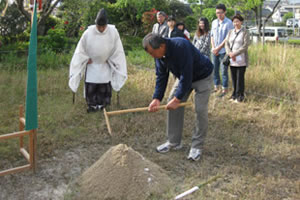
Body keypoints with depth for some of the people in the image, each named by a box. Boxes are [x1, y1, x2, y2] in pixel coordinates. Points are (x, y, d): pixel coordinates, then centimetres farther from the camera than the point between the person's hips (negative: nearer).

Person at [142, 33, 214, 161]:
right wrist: (157, 98, -20)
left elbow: (186, 76, -37)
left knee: (200, 110, -14)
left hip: (202, 77, -7)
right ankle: (174, 142, 12)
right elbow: (161, 77, -9)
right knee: (172, 105, 0)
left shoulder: (181, 46, -38)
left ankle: (197, 146, 1)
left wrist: (177, 99, -33)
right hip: (183, 77, 7)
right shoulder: (160, 54, -13)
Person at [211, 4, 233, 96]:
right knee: (214, 70, 10)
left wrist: (218, 48, -12)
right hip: (214, 51, 6)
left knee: (224, 71, -3)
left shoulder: (229, 23, -6)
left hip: (223, 51, -6)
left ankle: (224, 89, 4)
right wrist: (213, 48, 0)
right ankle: (216, 87, 21)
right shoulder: (214, 22, 12)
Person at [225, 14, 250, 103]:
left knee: (240, 78, -3)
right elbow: (226, 43, 8)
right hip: (232, 60, 5)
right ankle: (234, 94, 19)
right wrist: (230, 53, -10)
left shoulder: (245, 32, -3)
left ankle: (240, 96, 6)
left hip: (241, 60, -5)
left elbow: (245, 46, -11)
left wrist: (235, 54, -17)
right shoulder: (230, 32, 13)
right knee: (233, 78, 8)